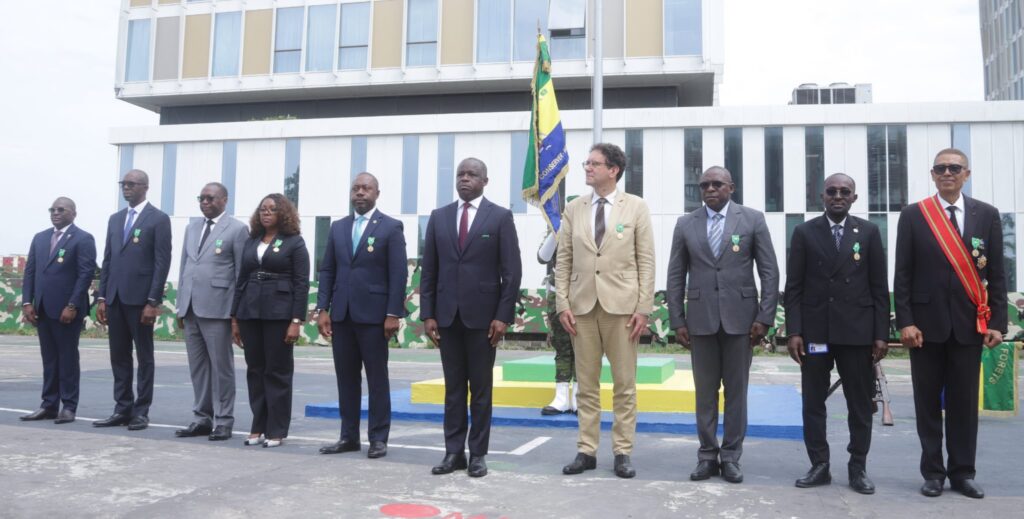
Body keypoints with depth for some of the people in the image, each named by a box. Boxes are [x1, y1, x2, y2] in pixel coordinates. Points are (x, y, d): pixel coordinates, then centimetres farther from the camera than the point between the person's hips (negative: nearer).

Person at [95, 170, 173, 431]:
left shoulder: (158, 219, -4)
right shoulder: (115, 219, 16)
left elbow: (162, 262, -9)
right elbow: (108, 260, 15)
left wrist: (153, 301, -15)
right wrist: (102, 297, 8)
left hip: (140, 299, -6)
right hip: (115, 298, 6)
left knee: (144, 357, 3)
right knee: (119, 357, 9)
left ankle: (141, 411, 9)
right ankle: (122, 409, 17)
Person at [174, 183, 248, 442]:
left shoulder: (237, 229, -2)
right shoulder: (192, 228, 18)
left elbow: (242, 273, -5)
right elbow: (184, 267, 19)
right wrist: (181, 305, 13)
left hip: (217, 308, -6)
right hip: (191, 308, 6)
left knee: (221, 367, 0)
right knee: (197, 367, 10)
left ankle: (223, 422, 7)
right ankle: (202, 419, 18)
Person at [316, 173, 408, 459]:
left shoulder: (391, 227, -1)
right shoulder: (338, 227, 13)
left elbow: (398, 274, -6)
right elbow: (327, 270, 11)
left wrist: (393, 314, -13)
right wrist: (322, 309, 2)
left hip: (373, 314, -4)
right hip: (341, 314, 5)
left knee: (377, 379, 3)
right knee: (346, 378, 9)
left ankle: (378, 438, 10)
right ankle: (349, 436, 17)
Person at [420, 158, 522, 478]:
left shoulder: (500, 217, 0)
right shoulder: (439, 217, 10)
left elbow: (512, 271, -3)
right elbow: (428, 270, 9)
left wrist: (503, 316, -10)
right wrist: (427, 314, 2)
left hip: (483, 315, -3)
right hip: (447, 315, 3)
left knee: (481, 388, 5)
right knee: (453, 387, 7)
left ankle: (478, 454, 13)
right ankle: (454, 452, 14)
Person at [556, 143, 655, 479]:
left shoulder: (636, 207, 3)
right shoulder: (573, 209, 9)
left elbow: (646, 261, 0)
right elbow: (563, 261, 8)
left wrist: (643, 308, -7)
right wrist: (562, 304, 0)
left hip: (622, 306, -2)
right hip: (582, 306, 2)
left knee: (624, 384, 4)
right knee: (586, 384, 7)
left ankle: (622, 452, 14)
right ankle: (586, 450, 16)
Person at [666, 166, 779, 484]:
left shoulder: (753, 219, 2)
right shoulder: (686, 224, 7)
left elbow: (769, 272, 0)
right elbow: (676, 276, 6)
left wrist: (765, 317, -6)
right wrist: (677, 320, 0)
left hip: (740, 317, -1)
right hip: (700, 318, 1)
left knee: (736, 390, 5)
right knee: (705, 391, 6)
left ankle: (731, 457, 15)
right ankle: (708, 455, 16)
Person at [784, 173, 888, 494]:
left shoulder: (869, 232, 6)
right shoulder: (804, 232, 4)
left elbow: (879, 287, 4)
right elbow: (793, 287, 1)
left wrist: (881, 334, -2)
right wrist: (794, 331, -6)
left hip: (857, 331, 0)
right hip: (815, 331, 0)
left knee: (861, 404, 6)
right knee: (813, 402, 5)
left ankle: (858, 468, 18)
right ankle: (819, 466, 16)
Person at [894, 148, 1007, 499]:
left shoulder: (987, 215, 6)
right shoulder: (913, 215, 1)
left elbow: (996, 273, 5)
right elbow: (903, 274, -1)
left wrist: (997, 322, -2)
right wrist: (905, 322, -8)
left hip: (969, 323, 1)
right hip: (926, 322, -1)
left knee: (965, 401, 7)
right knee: (928, 402, 6)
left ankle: (962, 472, 18)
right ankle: (933, 472, 16)